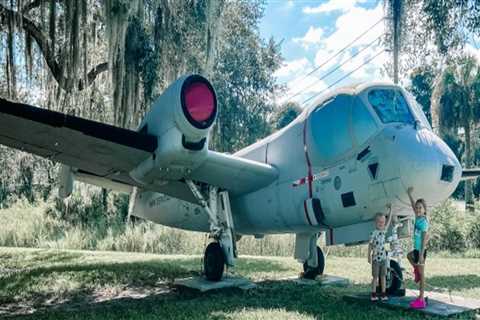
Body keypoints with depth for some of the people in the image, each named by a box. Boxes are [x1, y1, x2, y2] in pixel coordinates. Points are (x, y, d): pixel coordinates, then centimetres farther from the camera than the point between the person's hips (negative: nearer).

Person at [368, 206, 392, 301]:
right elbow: (370, 246, -8)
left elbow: (389, 221, 11)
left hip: (383, 258, 5)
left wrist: (390, 210, 6)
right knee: (375, 277, 4)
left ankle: (383, 294, 16)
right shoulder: (373, 233, -12)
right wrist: (369, 256, -10)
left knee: (383, 276, 9)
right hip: (376, 258, -5)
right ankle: (373, 294, 12)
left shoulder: (384, 230, 4)